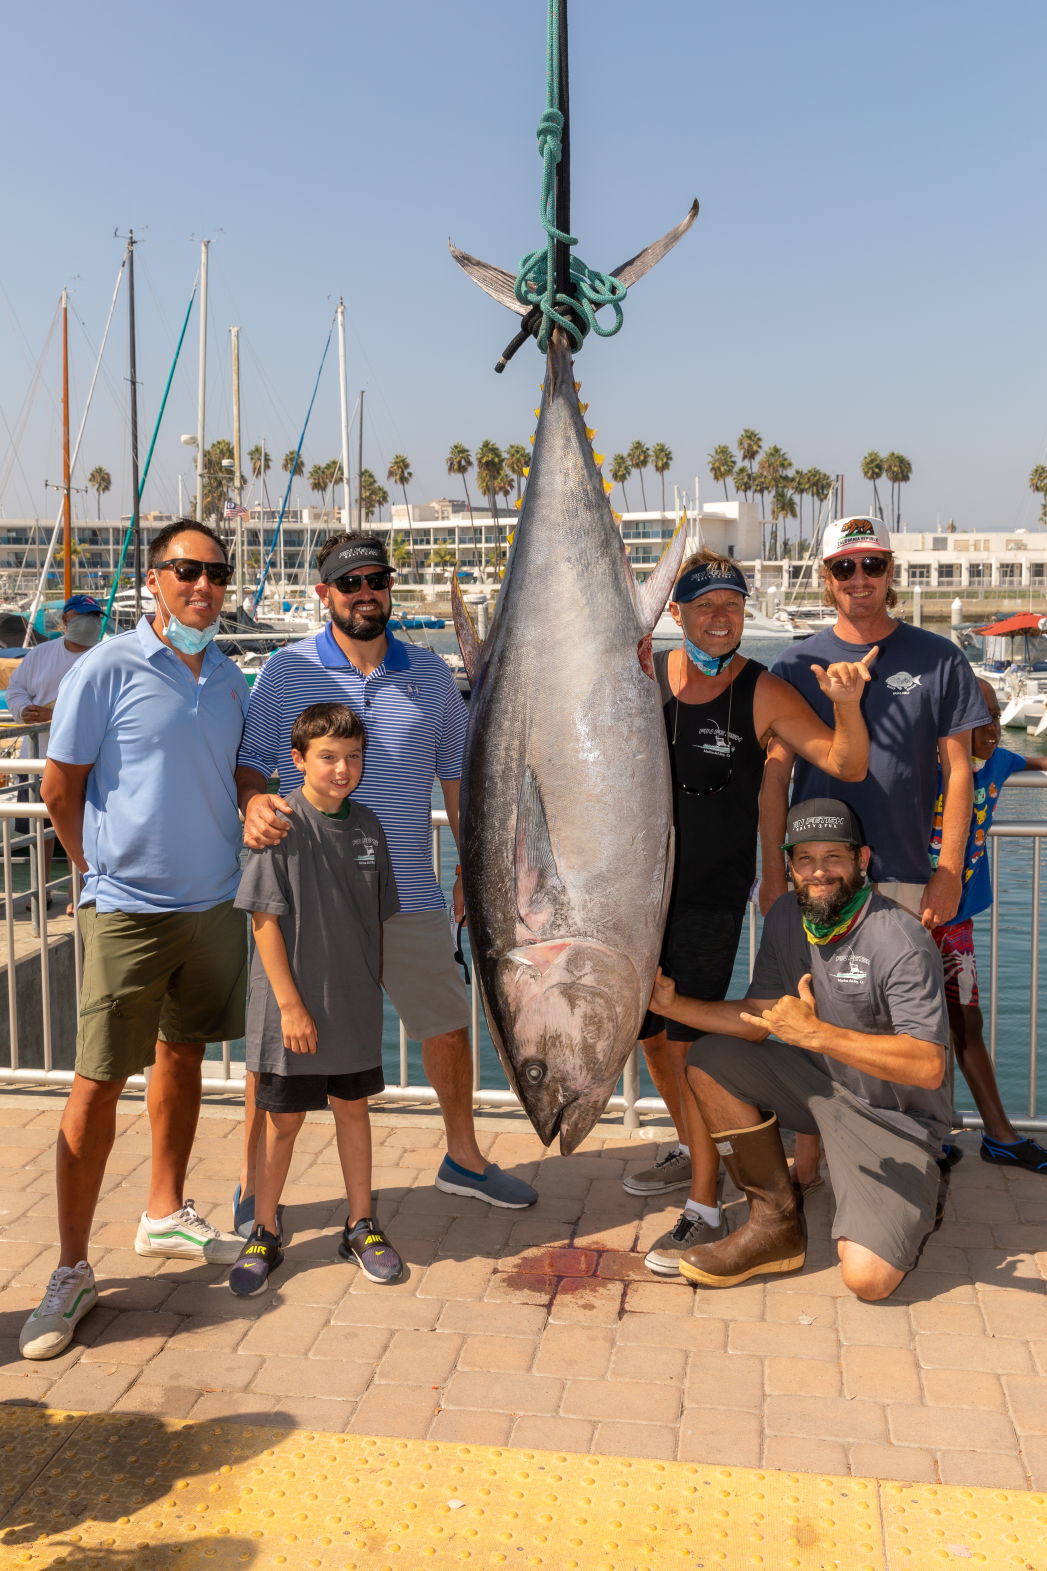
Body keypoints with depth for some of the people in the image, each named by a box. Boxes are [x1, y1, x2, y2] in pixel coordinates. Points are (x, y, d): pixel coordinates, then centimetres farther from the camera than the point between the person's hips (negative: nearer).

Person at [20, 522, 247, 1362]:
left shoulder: (228, 677, 7)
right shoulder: (107, 670, -11)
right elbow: (59, 786, -6)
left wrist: (252, 815, -1)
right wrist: (104, 867, 0)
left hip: (214, 901, 6)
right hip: (129, 908, -6)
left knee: (183, 1054, 16)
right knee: (99, 1082, -2)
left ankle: (166, 1215, 34)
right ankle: (72, 1271, 9)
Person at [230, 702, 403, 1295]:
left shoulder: (367, 825, 1)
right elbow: (265, 918, -14)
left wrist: (376, 989, 11)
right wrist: (290, 1003, -15)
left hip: (355, 1005, 4)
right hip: (294, 1009, -4)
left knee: (353, 1108, 16)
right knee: (284, 1120, 8)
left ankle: (361, 1225, 30)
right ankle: (264, 1235, 25)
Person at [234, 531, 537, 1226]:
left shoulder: (430, 673, 7)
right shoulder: (287, 671, -1)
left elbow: (458, 775, 13)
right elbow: (250, 762, -1)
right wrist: (256, 805, -24)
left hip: (409, 898, 3)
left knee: (448, 1027, 14)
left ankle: (463, 1158, 35)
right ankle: (253, 1188, 19)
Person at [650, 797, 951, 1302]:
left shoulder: (902, 942, -24)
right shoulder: (785, 918, -1)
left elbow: (928, 1067, -31)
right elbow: (757, 1020, 2)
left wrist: (817, 1032, -38)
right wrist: (673, 1004, -12)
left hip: (892, 1114, -7)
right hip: (819, 1084, 7)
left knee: (867, 1277, -23)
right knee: (710, 1060, -10)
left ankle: (914, 1195, 13)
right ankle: (776, 1223, -2)